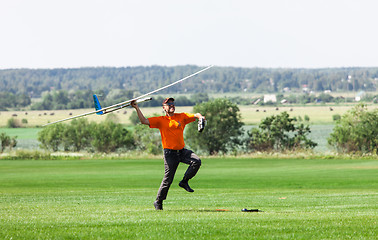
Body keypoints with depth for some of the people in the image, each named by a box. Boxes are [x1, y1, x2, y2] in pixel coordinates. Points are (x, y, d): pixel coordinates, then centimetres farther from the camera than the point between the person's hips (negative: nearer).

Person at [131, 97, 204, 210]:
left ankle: (184, 182, -1)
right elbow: (144, 121, -9)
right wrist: (137, 108, -19)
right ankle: (158, 202, 13)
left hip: (182, 151, 4)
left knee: (196, 161, -20)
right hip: (170, 153, -4)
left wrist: (200, 117, -23)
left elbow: (195, 115, 1)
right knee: (168, 179, -3)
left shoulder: (182, 117, 9)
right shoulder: (160, 120, 0)